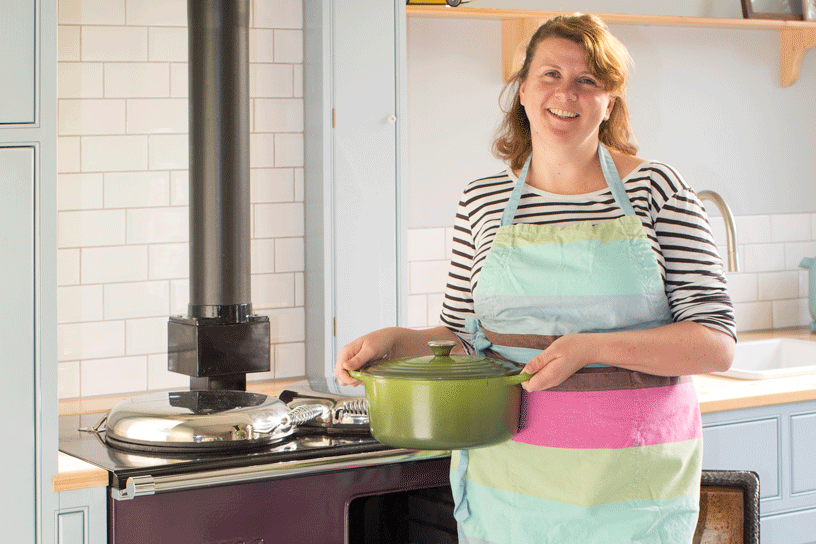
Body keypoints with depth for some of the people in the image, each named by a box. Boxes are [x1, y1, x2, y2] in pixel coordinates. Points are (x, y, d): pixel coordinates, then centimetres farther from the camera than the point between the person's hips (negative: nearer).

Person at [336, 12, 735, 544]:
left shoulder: (658, 190, -3)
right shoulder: (483, 203, 7)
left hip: (632, 479, -2)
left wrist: (593, 345, -20)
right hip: (509, 477, 2)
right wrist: (395, 340, -3)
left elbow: (717, 344, -8)